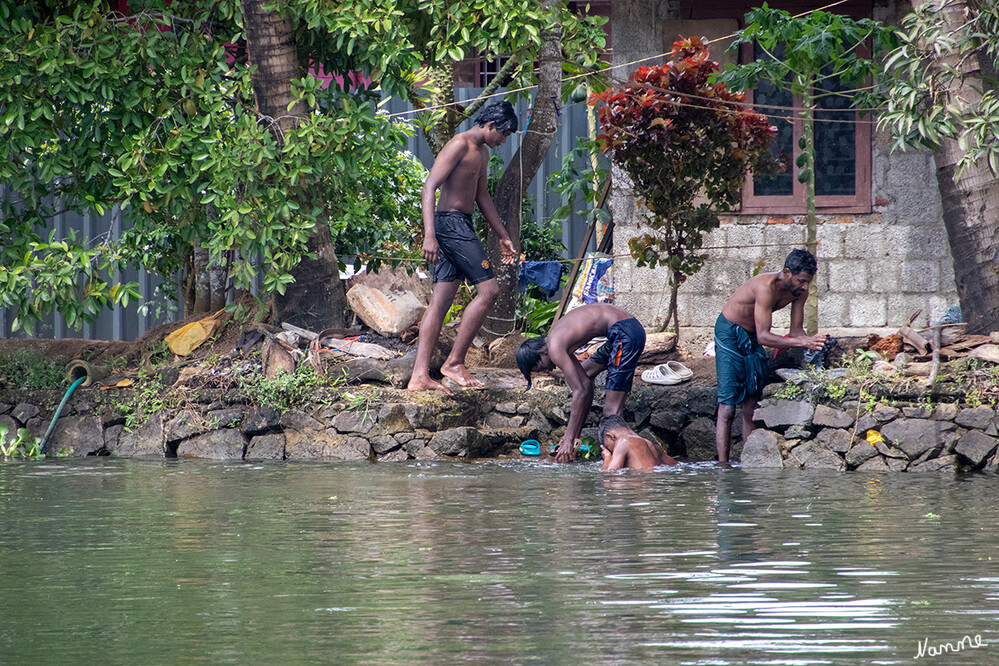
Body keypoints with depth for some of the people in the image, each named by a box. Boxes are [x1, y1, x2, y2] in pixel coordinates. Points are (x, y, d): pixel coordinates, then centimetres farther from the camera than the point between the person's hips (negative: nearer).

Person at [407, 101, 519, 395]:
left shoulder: (482, 152, 20)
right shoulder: (460, 145, -11)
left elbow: (482, 196, 33)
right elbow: (430, 186, -19)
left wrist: (503, 236, 37)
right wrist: (429, 235, -28)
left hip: (460, 227, 10)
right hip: (451, 224, -10)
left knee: (441, 301, 3)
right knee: (488, 290, -11)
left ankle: (420, 376, -2)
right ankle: (454, 362, -7)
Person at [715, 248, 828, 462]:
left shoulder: (799, 291, -9)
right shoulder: (767, 287, -33)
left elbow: (796, 330, -4)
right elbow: (763, 336, -36)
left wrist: (812, 341, -25)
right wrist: (801, 342, -43)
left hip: (753, 338, 8)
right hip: (730, 334, -8)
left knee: (752, 408, 6)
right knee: (727, 408, -12)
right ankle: (722, 465, -15)